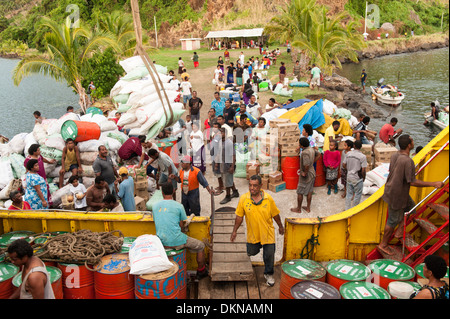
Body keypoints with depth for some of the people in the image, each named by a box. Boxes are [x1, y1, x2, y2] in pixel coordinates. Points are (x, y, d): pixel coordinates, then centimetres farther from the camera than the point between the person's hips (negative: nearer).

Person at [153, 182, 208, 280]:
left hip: (161, 242, 6)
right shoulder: (178, 206, -7)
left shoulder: (155, 206, 6)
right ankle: (201, 271, 27)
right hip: (176, 241, -5)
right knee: (200, 246, 16)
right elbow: (182, 224, 1)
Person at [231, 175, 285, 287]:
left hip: (267, 233, -1)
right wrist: (234, 231, 0)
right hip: (252, 234, 1)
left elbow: (275, 214, 0)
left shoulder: (268, 199, -14)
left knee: (269, 255, 5)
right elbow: (239, 216, -3)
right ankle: (257, 246, 55)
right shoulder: (243, 199, -14)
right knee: (251, 252, 19)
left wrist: (280, 226, 12)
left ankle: (269, 274, 31)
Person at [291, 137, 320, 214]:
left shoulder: (305, 153, -29)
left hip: (306, 175, -8)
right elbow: (318, 154, 15)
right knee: (309, 191, 18)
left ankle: (298, 209, 22)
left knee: (300, 192, 8)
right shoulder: (311, 148, -3)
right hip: (312, 173, 8)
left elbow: (306, 165, -38)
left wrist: (305, 173, -22)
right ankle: (308, 208, 30)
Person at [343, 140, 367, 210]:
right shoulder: (362, 156, -18)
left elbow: (344, 165, 2)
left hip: (349, 177, 5)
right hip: (357, 178, -5)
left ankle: (347, 209, 25)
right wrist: (364, 178, -1)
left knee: (349, 194, 17)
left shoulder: (348, 154, -4)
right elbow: (363, 170, -18)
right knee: (357, 194, 13)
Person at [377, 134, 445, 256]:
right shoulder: (408, 161, -29)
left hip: (391, 190, 9)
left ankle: (399, 232, 32)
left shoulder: (395, 156, -2)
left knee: (411, 207, 25)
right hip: (397, 195, -9)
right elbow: (412, 182, -27)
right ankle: (383, 244, 22)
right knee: (393, 220, 7)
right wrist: (433, 184, -21)